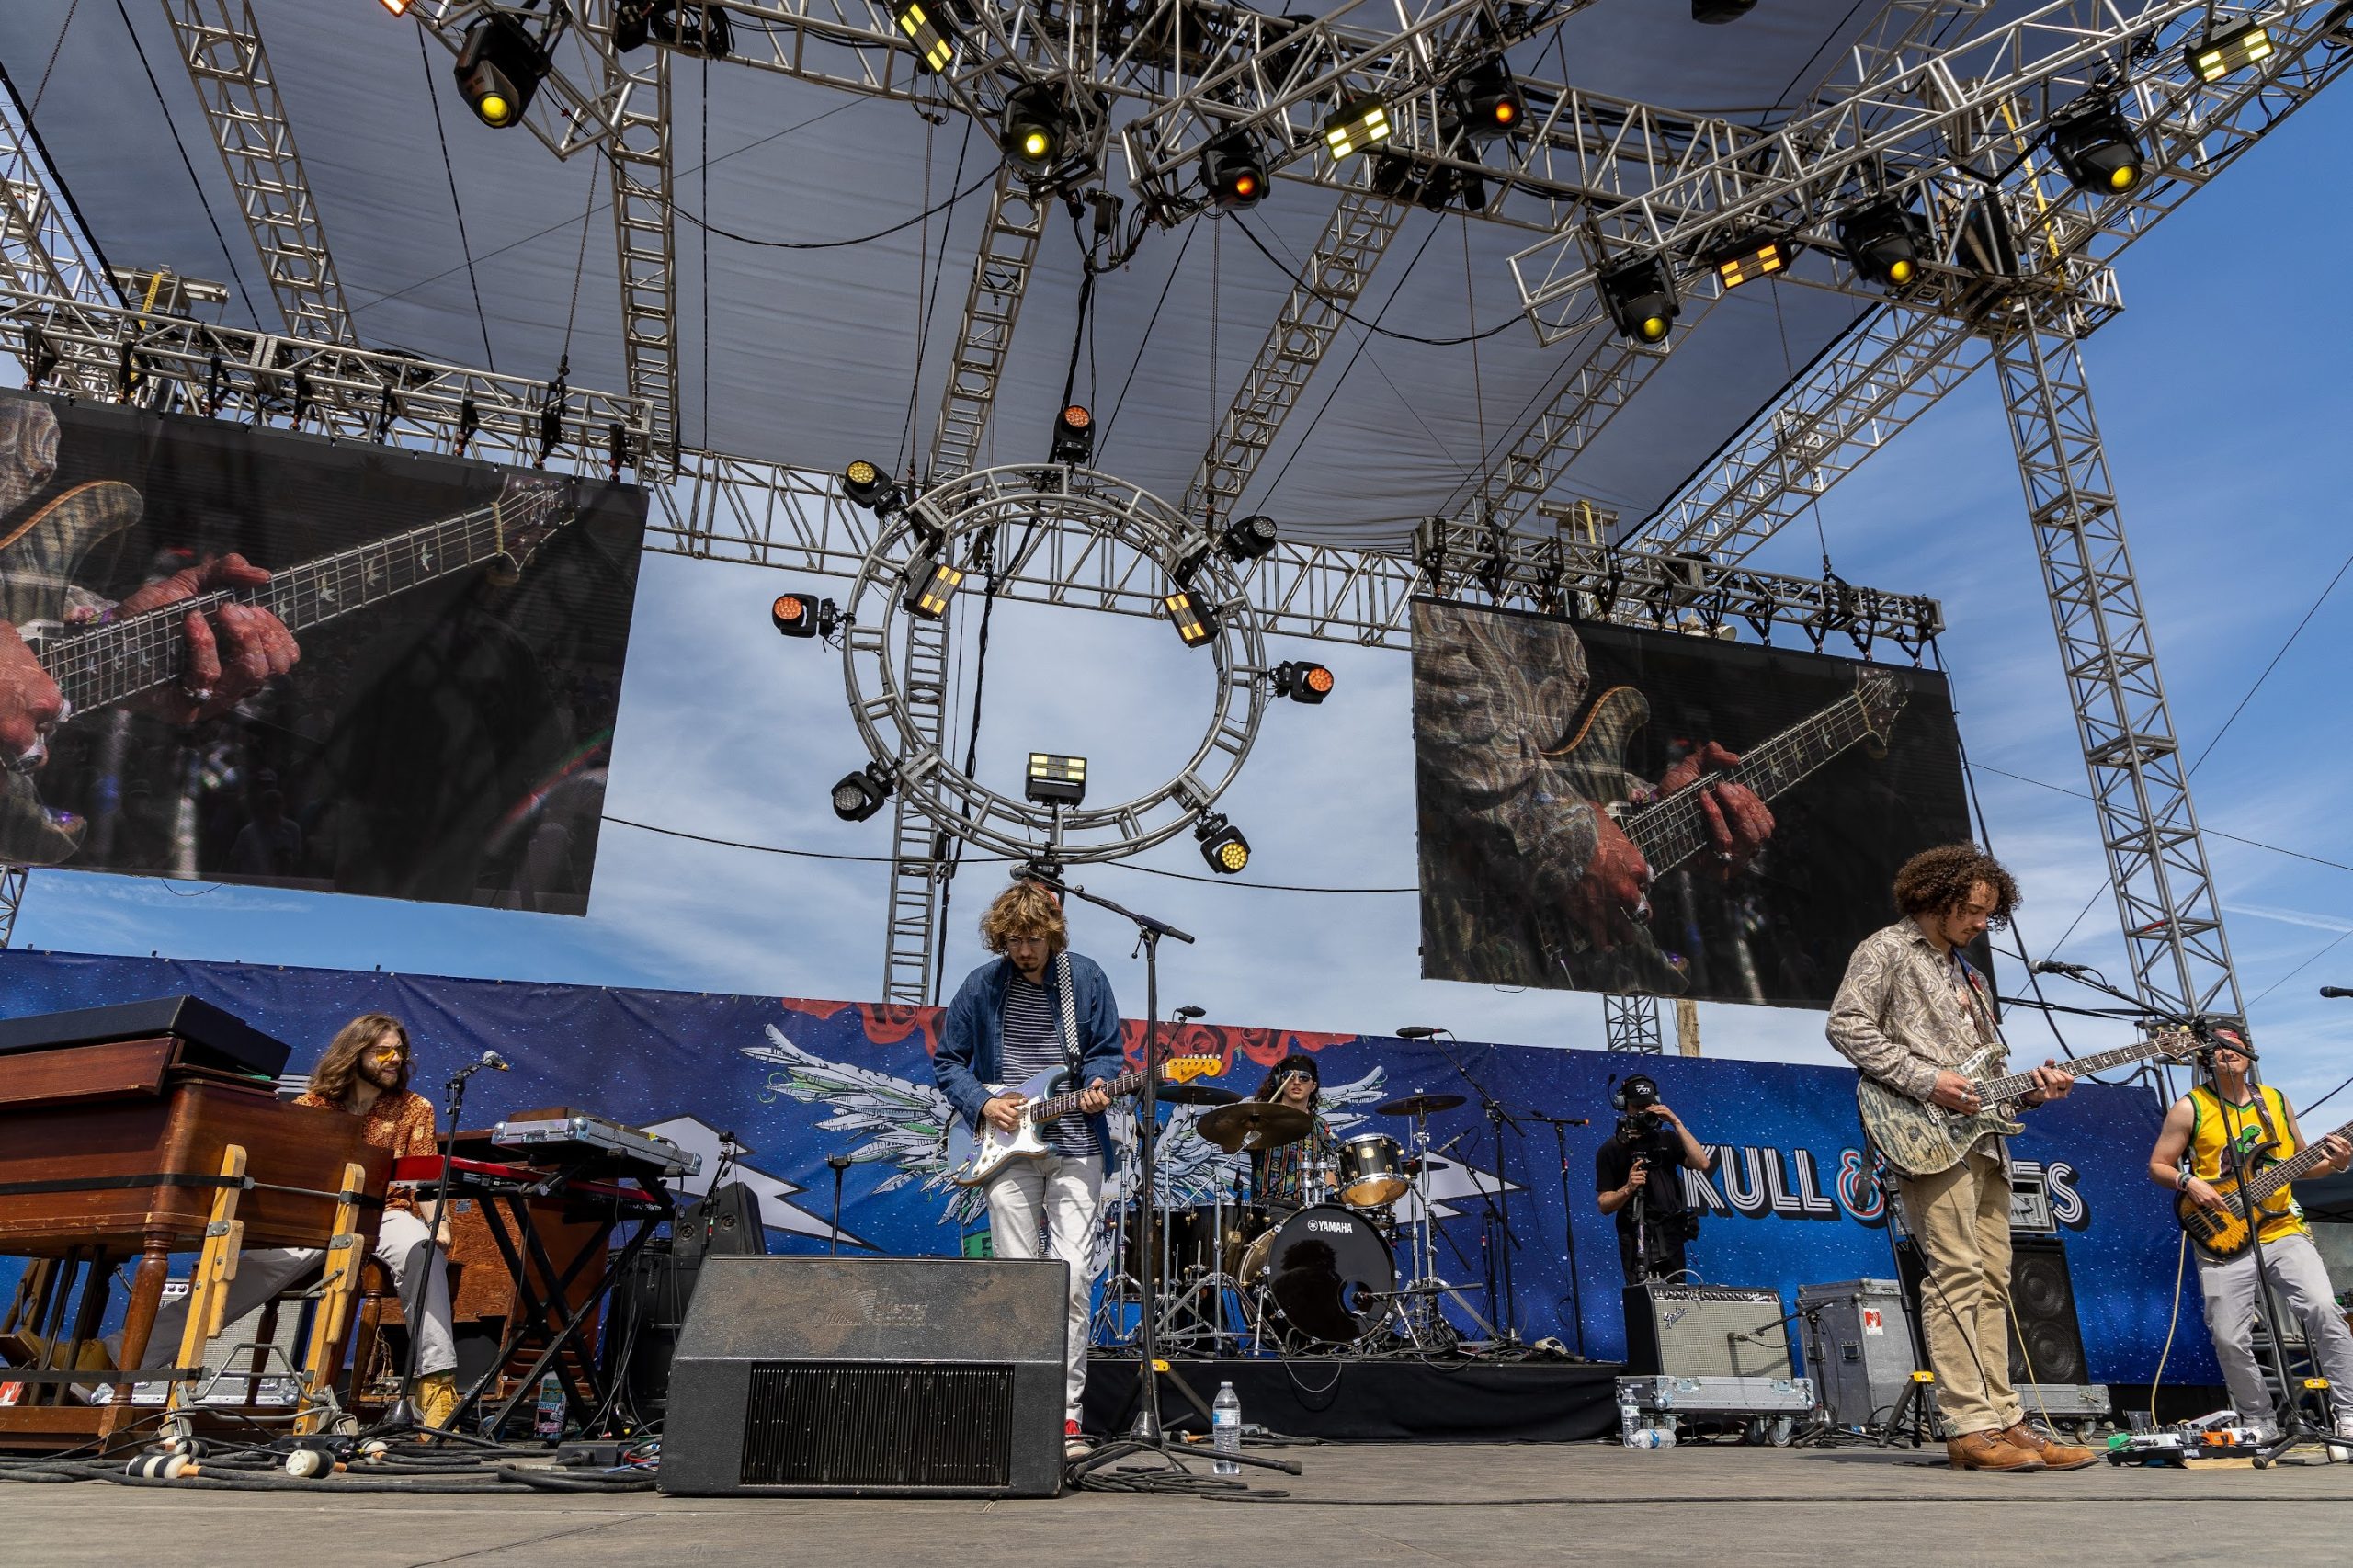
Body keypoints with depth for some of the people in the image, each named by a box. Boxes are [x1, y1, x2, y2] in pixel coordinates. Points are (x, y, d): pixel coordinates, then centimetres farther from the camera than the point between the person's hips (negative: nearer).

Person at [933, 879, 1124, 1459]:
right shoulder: (982, 986, 2)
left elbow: (1107, 1050, 8)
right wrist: (982, 1103, -6)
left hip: (1075, 1149, 0)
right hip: (1008, 1149, 1)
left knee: (1074, 1278, -5)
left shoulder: (1085, 978, 1)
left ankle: (1065, 1414, 2)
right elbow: (946, 1060, 9)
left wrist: (1096, 1086, -13)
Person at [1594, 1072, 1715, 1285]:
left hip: (1671, 1235, 3)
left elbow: (1702, 1164, -3)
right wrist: (1628, 1189, -18)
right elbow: (1604, 1205, 1)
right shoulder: (1611, 1149, 5)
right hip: (1636, 1237, -3)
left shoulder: (1667, 1138, 15)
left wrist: (1676, 1123, -6)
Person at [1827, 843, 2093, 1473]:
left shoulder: (1970, 975, 26)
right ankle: (1970, 1428, -11)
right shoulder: (1885, 950, 0)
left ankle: (2004, 1420, 11)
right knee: (1956, 1274, -13)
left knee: (1991, 1284, 7)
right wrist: (1925, 1079, -17)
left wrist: (2029, 1088, 8)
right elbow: (1847, 1025, -12)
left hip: (1984, 1143, 9)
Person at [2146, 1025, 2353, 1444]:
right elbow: (2157, 1166, 3)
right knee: (2230, 1339, -4)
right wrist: (2188, 1181, -16)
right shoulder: (2190, 1108, 0)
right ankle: (2261, 1425, 16)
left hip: (2283, 1230, 2)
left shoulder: (2277, 1101, 11)